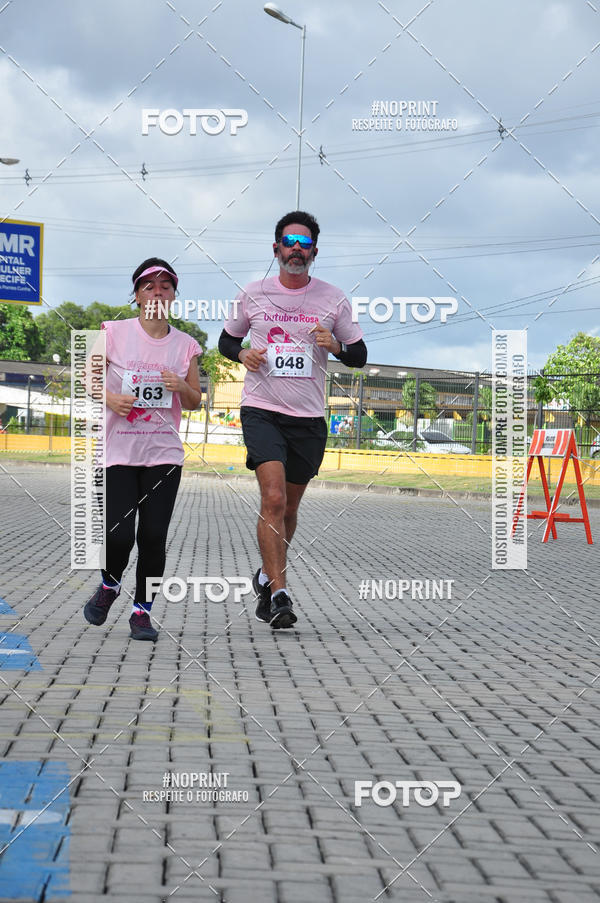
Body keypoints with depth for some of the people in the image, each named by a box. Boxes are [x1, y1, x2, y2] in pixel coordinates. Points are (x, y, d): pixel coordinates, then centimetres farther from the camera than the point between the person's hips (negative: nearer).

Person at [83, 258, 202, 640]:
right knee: (119, 535, -10)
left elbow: (195, 402, 13)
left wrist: (182, 387, -9)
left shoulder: (186, 345, 5)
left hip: (164, 454, 2)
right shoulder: (114, 333, -1)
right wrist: (109, 397, -16)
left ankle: (142, 611, 14)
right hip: (119, 452, -2)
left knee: (154, 537, -3)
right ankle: (110, 585, 23)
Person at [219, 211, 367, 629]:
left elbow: (359, 356, 8)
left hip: (309, 418, 2)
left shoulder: (333, 299, 4)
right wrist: (243, 354, -6)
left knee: (290, 506, 11)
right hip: (261, 410, -2)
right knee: (274, 499, -18)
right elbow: (227, 340, 16)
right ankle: (279, 593, -16)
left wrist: (335, 345, -13)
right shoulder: (253, 295, 3)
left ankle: (267, 577, 34)